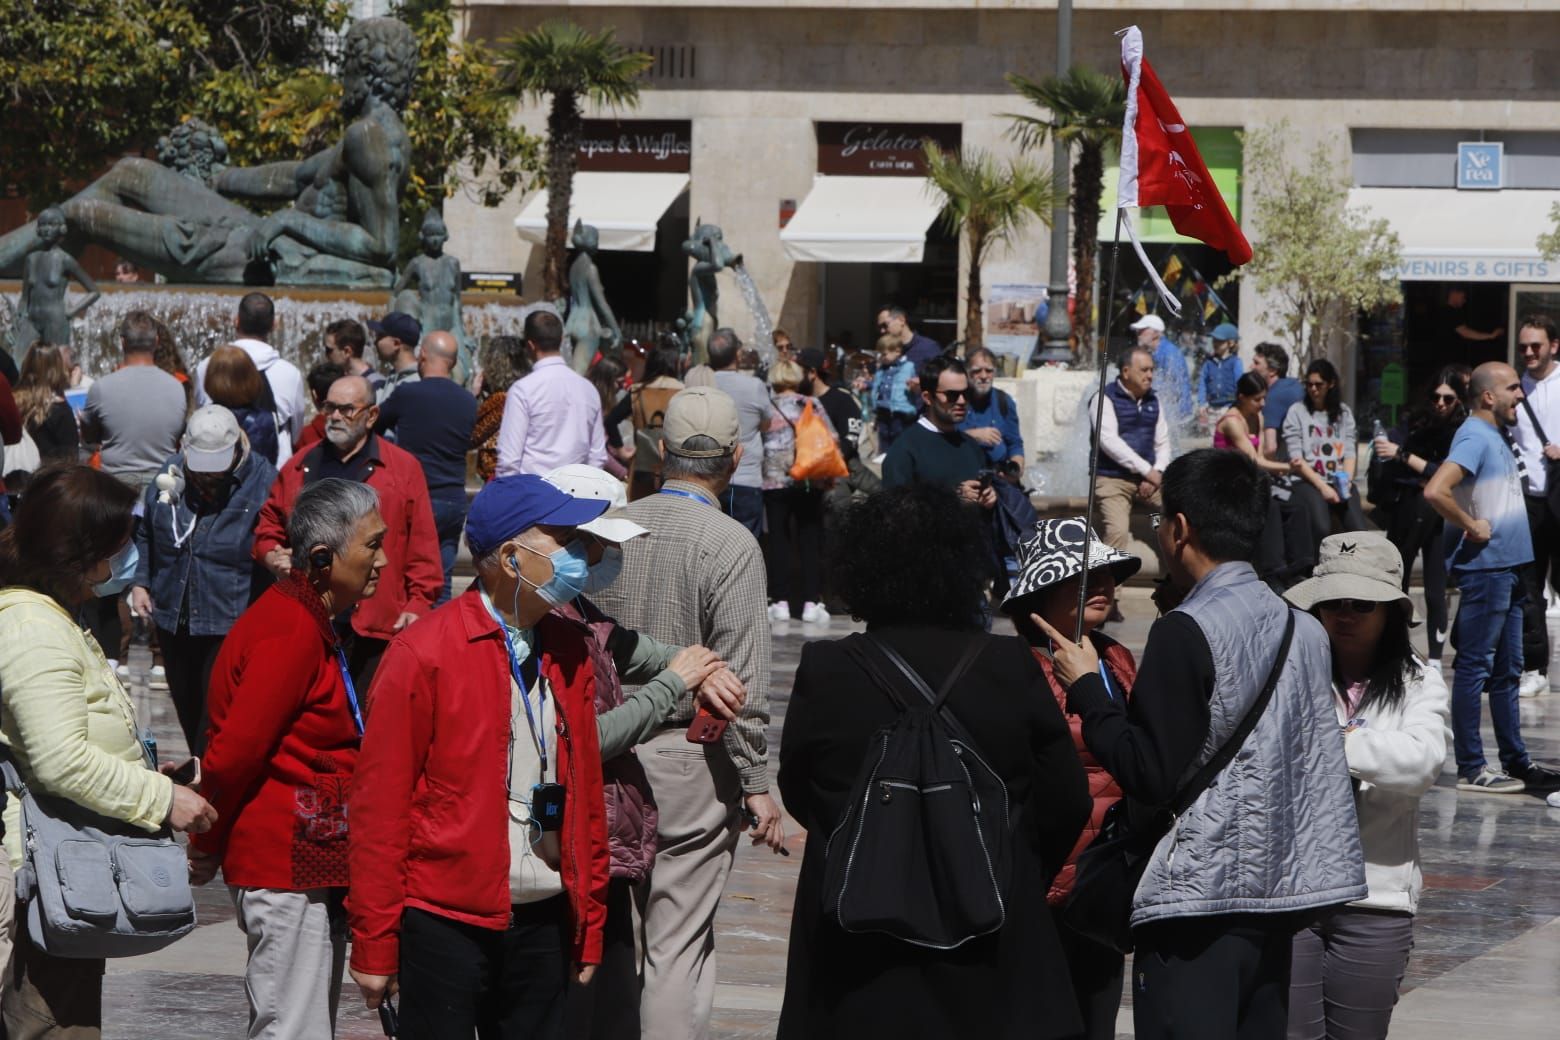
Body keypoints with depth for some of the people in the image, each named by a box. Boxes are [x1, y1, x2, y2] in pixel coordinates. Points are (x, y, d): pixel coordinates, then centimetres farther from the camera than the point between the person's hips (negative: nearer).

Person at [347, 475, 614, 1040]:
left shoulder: (568, 650, 9)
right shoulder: (424, 652, -9)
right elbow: (378, 806, -7)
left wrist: (589, 928, 14)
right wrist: (374, 946, -7)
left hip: (543, 923, 5)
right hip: (446, 923, -5)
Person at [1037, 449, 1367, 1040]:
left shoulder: (1186, 633, -14)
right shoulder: (1303, 630, 9)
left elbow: (1150, 775, -15)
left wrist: (1087, 690, -5)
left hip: (1197, 901, -8)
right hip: (1277, 895, 8)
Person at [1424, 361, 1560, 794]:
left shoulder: (1498, 434, 14)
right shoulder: (1474, 437, -16)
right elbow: (1436, 491, -30)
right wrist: (1472, 527, -20)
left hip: (1509, 565, 10)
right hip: (1485, 568, -10)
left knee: (1507, 671, 15)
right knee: (1475, 667, -5)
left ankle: (1515, 761, 22)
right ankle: (1471, 768, -2)